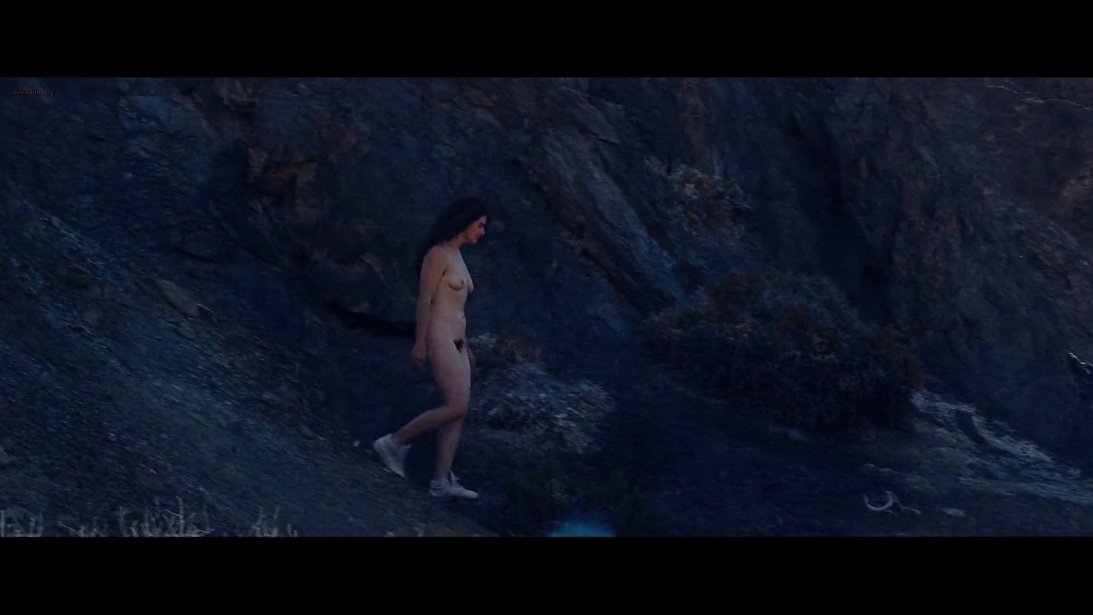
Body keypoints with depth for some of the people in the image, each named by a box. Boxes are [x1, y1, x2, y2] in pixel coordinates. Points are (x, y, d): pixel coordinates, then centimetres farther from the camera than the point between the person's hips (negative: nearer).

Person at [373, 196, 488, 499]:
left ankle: (441, 480, 0)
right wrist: (420, 344, -18)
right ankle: (394, 442, -3)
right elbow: (424, 300, -14)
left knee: (459, 411, 1)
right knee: (456, 406, -15)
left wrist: (466, 346, 23)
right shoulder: (438, 254, -8)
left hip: (456, 341, 9)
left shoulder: (457, 257, 19)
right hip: (439, 337, -9)